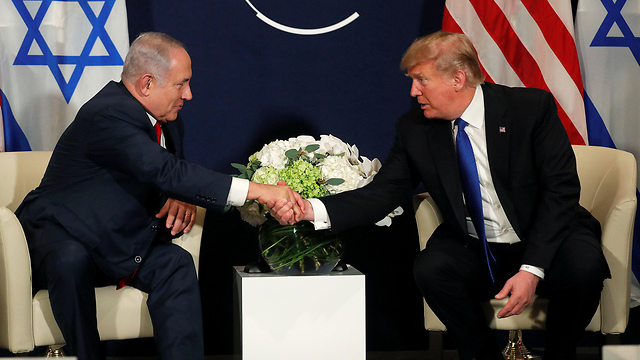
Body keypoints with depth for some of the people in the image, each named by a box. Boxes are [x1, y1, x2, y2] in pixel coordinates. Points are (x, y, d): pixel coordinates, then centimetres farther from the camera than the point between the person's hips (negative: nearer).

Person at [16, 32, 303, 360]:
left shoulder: (166, 122, 3)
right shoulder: (107, 116, -26)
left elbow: (175, 172, 19)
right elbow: (167, 172, -37)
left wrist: (181, 198, -10)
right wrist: (257, 191, -40)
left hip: (116, 243, 7)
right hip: (57, 235, -7)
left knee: (176, 264, -20)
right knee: (71, 261, -39)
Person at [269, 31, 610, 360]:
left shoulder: (532, 107, -12)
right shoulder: (414, 129, -2)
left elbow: (561, 190, -14)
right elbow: (381, 194, -4)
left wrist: (532, 269, -24)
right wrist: (311, 209, -22)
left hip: (543, 243, -2)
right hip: (475, 253, 2)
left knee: (582, 266, -33)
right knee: (430, 268, -29)